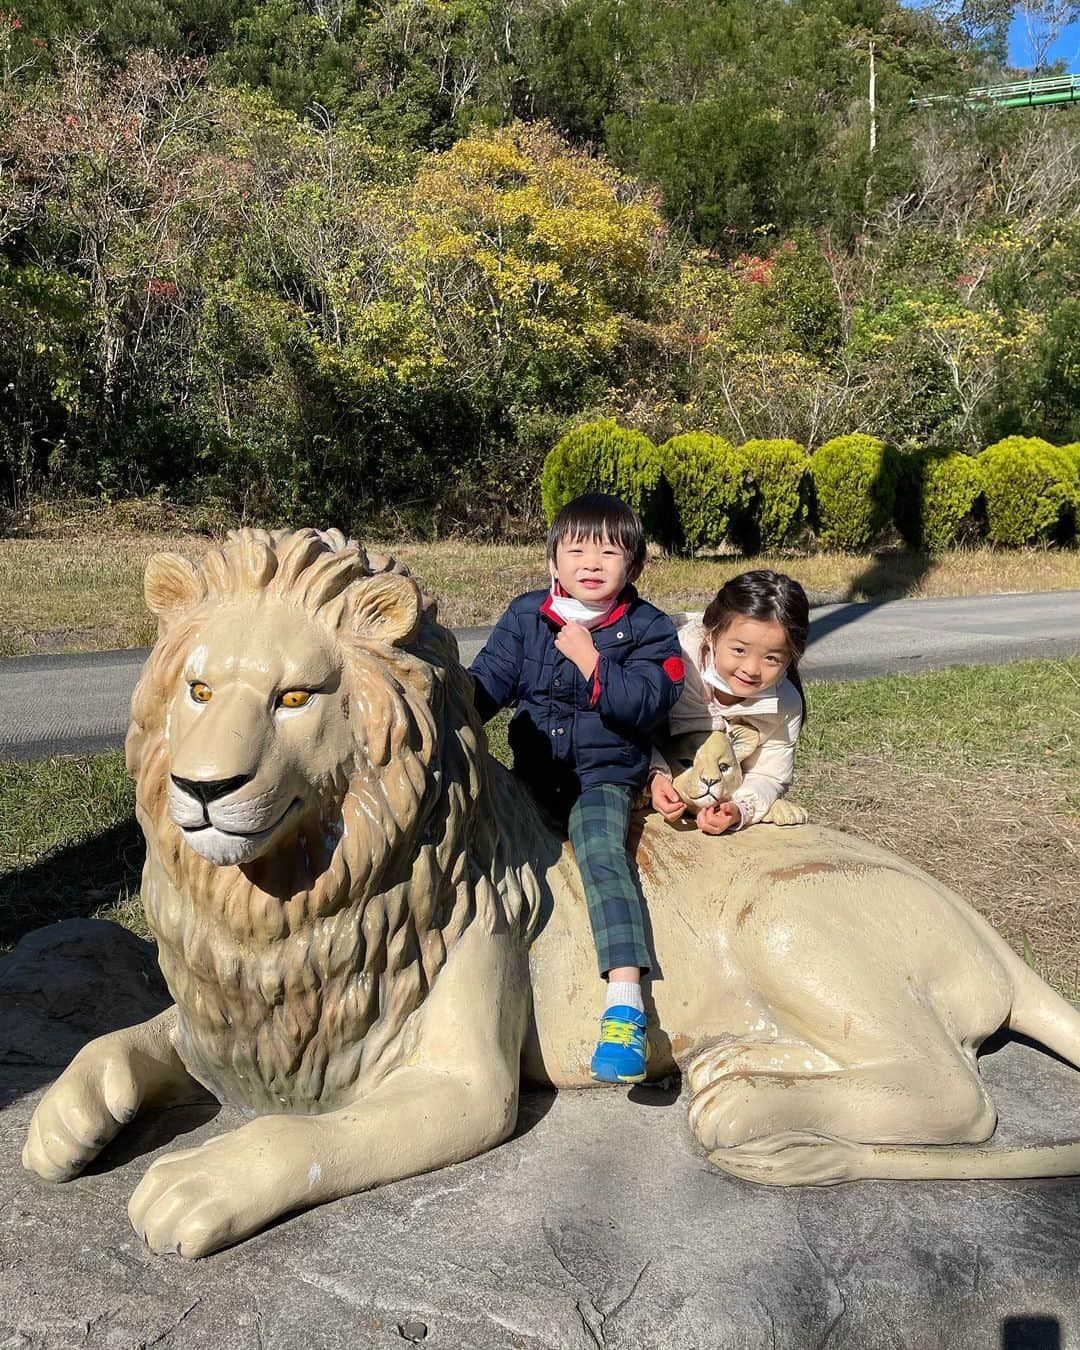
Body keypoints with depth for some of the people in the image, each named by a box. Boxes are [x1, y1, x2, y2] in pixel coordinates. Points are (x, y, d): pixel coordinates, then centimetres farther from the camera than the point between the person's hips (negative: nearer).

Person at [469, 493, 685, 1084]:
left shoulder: (648, 629, -2)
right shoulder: (525, 615, 6)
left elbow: (645, 704, -15)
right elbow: (487, 680, 1)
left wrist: (590, 661, -20)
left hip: (605, 775, -5)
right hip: (531, 769, 5)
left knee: (602, 852, -28)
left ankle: (625, 1003, -34)